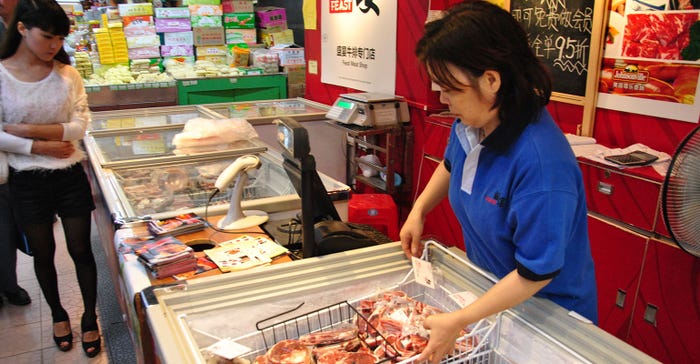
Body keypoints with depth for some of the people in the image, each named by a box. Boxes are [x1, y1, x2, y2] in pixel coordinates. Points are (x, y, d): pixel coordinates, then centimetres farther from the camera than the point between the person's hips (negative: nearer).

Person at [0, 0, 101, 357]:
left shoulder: (66, 73, -6)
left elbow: (81, 126, -9)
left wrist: (30, 129, -18)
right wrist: (40, 147, -18)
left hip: (70, 177, 1)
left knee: (80, 250, 9)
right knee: (43, 254, 16)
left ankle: (90, 318, 29)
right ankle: (58, 314, 40)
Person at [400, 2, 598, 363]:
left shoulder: (541, 163, -36)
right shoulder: (470, 124, -12)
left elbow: (536, 274, -28)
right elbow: (451, 165, 13)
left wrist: (458, 321, -26)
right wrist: (418, 210, 0)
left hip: (548, 315, -6)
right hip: (491, 291, 7)